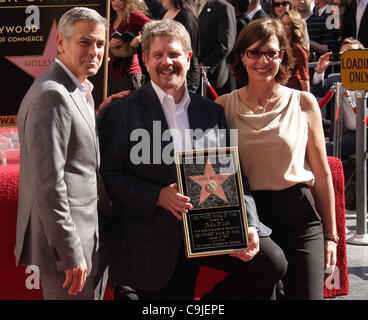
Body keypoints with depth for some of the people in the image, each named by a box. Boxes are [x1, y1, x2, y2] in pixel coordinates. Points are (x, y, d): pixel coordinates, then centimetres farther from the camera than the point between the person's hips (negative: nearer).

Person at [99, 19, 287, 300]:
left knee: (272, 262, -16)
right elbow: (108, 175, -4)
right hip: (154, 243, -3)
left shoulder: (212, 112, 12)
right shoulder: (123, 112, 1)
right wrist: (158, 196, -18)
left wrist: (248, 225, -5)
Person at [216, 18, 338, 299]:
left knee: (306, 294, -8)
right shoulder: (225, 105, 5)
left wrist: (330, 235, 5)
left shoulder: (303, 103, 4)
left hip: (298, 216, -1)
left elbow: (322, 174, 7)